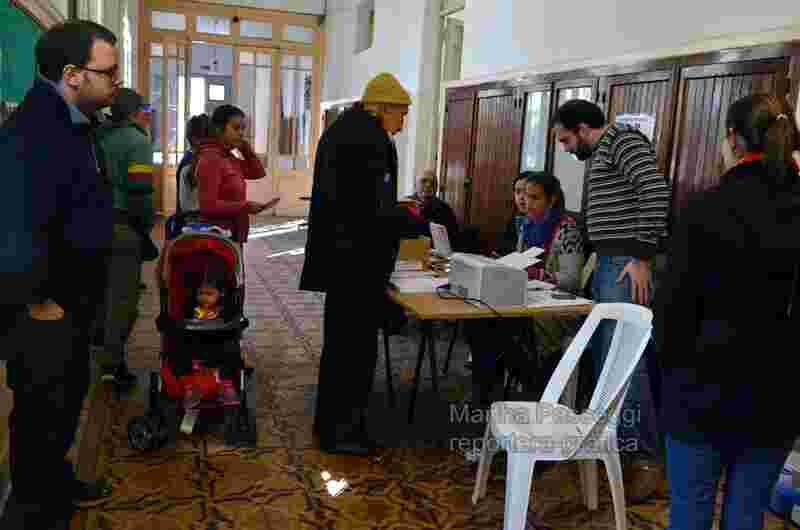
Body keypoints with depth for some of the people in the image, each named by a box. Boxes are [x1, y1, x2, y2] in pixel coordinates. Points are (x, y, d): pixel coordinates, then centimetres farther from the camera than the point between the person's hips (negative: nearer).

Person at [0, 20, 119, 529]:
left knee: (68, 402, 25)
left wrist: (80, 297, 13)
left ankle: (58, 483, 47)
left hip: (72, 305, 10)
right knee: (43, 415, 10)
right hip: (43, 315, -9)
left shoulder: (72, 124, 7)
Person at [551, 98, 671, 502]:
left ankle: (644, 458, -1)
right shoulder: (600, 154, 23)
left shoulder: (623, 140, -7)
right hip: (608, 263, 10)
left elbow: (656, 193, -20)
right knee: (603, 357, 12)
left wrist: (643, 257, -21)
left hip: (628, 265, -10)